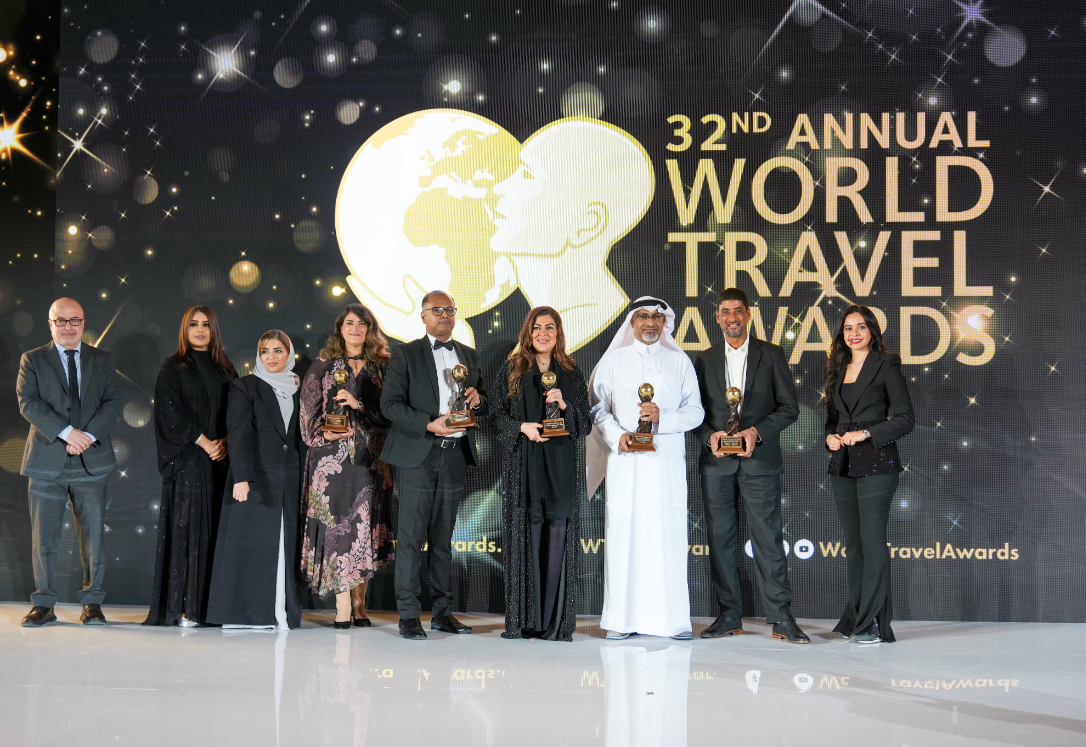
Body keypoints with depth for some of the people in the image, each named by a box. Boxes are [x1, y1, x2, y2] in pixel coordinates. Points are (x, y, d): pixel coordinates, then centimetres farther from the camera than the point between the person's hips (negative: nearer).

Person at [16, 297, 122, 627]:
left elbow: (113, 402, 3)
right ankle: (43, 604, 9)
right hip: (47, 462, -1)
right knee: (43, 535, 1)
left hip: (91, 461, 1)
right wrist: (66, 432, -16)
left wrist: (89, 434, -13)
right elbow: (28, 403, -5)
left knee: (93, 532, 1)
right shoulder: (32, 360, 7)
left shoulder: (101, 359, 12)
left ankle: (92, 603, 7)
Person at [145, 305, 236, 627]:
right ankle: (182, 607, -8)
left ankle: (211, 605, 1)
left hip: (220, 458, 4)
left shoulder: (225, 369, 17)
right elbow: (171, 409, -6)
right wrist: (202, 441, -13)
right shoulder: (174, 366, 5)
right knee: (186, 527, -8)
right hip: (187, 457, -4)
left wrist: (224, 441, -6)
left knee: (214, 528, 0)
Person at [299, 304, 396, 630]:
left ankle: (359, 604, 6)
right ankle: (343, 605, -9)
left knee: (365, 524, -1)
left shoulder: (382, 367, 11)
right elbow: (309, 410, 7)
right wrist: (324, 433, -9)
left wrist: (359, 405, -10)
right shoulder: (323, 365, 11)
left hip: (370, 457, 1)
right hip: (332, 456, -1)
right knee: (336, 521, -9)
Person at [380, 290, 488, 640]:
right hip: (418, 455, -4)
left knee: (443, 537, 10)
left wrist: (478, 399, -3)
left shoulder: (469, 355, 16)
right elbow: (390, 403, -6)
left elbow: (485, 404, 21)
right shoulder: (406, 353, 2)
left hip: (455, 454, 4)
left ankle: (442, 611, 14)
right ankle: (409, 615, -2)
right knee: (411, 536, -5)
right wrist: (429, 424, -17)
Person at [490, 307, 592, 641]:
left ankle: (555, 621, 0)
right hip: (523, 464, -1)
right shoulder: (512, 369, 9)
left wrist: (564, 406, -9)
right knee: (525, 536, -3)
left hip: (560, 466, 1)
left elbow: (585, 424, 9)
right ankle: (524, 620, 1)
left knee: (558, 536, -4)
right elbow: (496, 414, 5)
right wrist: (522, 427, -12)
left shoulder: (571, 374, 12)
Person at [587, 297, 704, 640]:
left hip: (667, 462, 0)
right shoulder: (613, 361, 12)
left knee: (668, 535, -4)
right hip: (625, 461, 0)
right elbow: (597, 407, 7)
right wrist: (617, 435, -10)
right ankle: (622, 618, 0)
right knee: (623, 535, -4)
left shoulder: (680, 362, 12)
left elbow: (695, 412, 7)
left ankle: (673, 618, 0)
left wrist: (662, 417, -11)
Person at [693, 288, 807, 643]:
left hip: (759, 459, -3)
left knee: (768, 537, -6)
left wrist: (757, 432, -12)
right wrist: (709, 435, -8)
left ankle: (781, 618, -3)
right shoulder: (705, 360, 12)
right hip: (716, 462, 3)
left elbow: (789, 407, 2)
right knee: (720, 538, 3)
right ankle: (729, 615, 11)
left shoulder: (771, 355, 5)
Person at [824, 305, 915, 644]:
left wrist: (866, 433, -15)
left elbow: (905, 418, -7)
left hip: (875, 463, -6)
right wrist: (830, 436, 1)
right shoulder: (837, 368, 15)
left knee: (872, 539, -8)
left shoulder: (886, 365, -2)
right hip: (843, 464, 6)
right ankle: (855, 619, 15)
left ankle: (874, 623, -5)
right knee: (853, 542, 9)